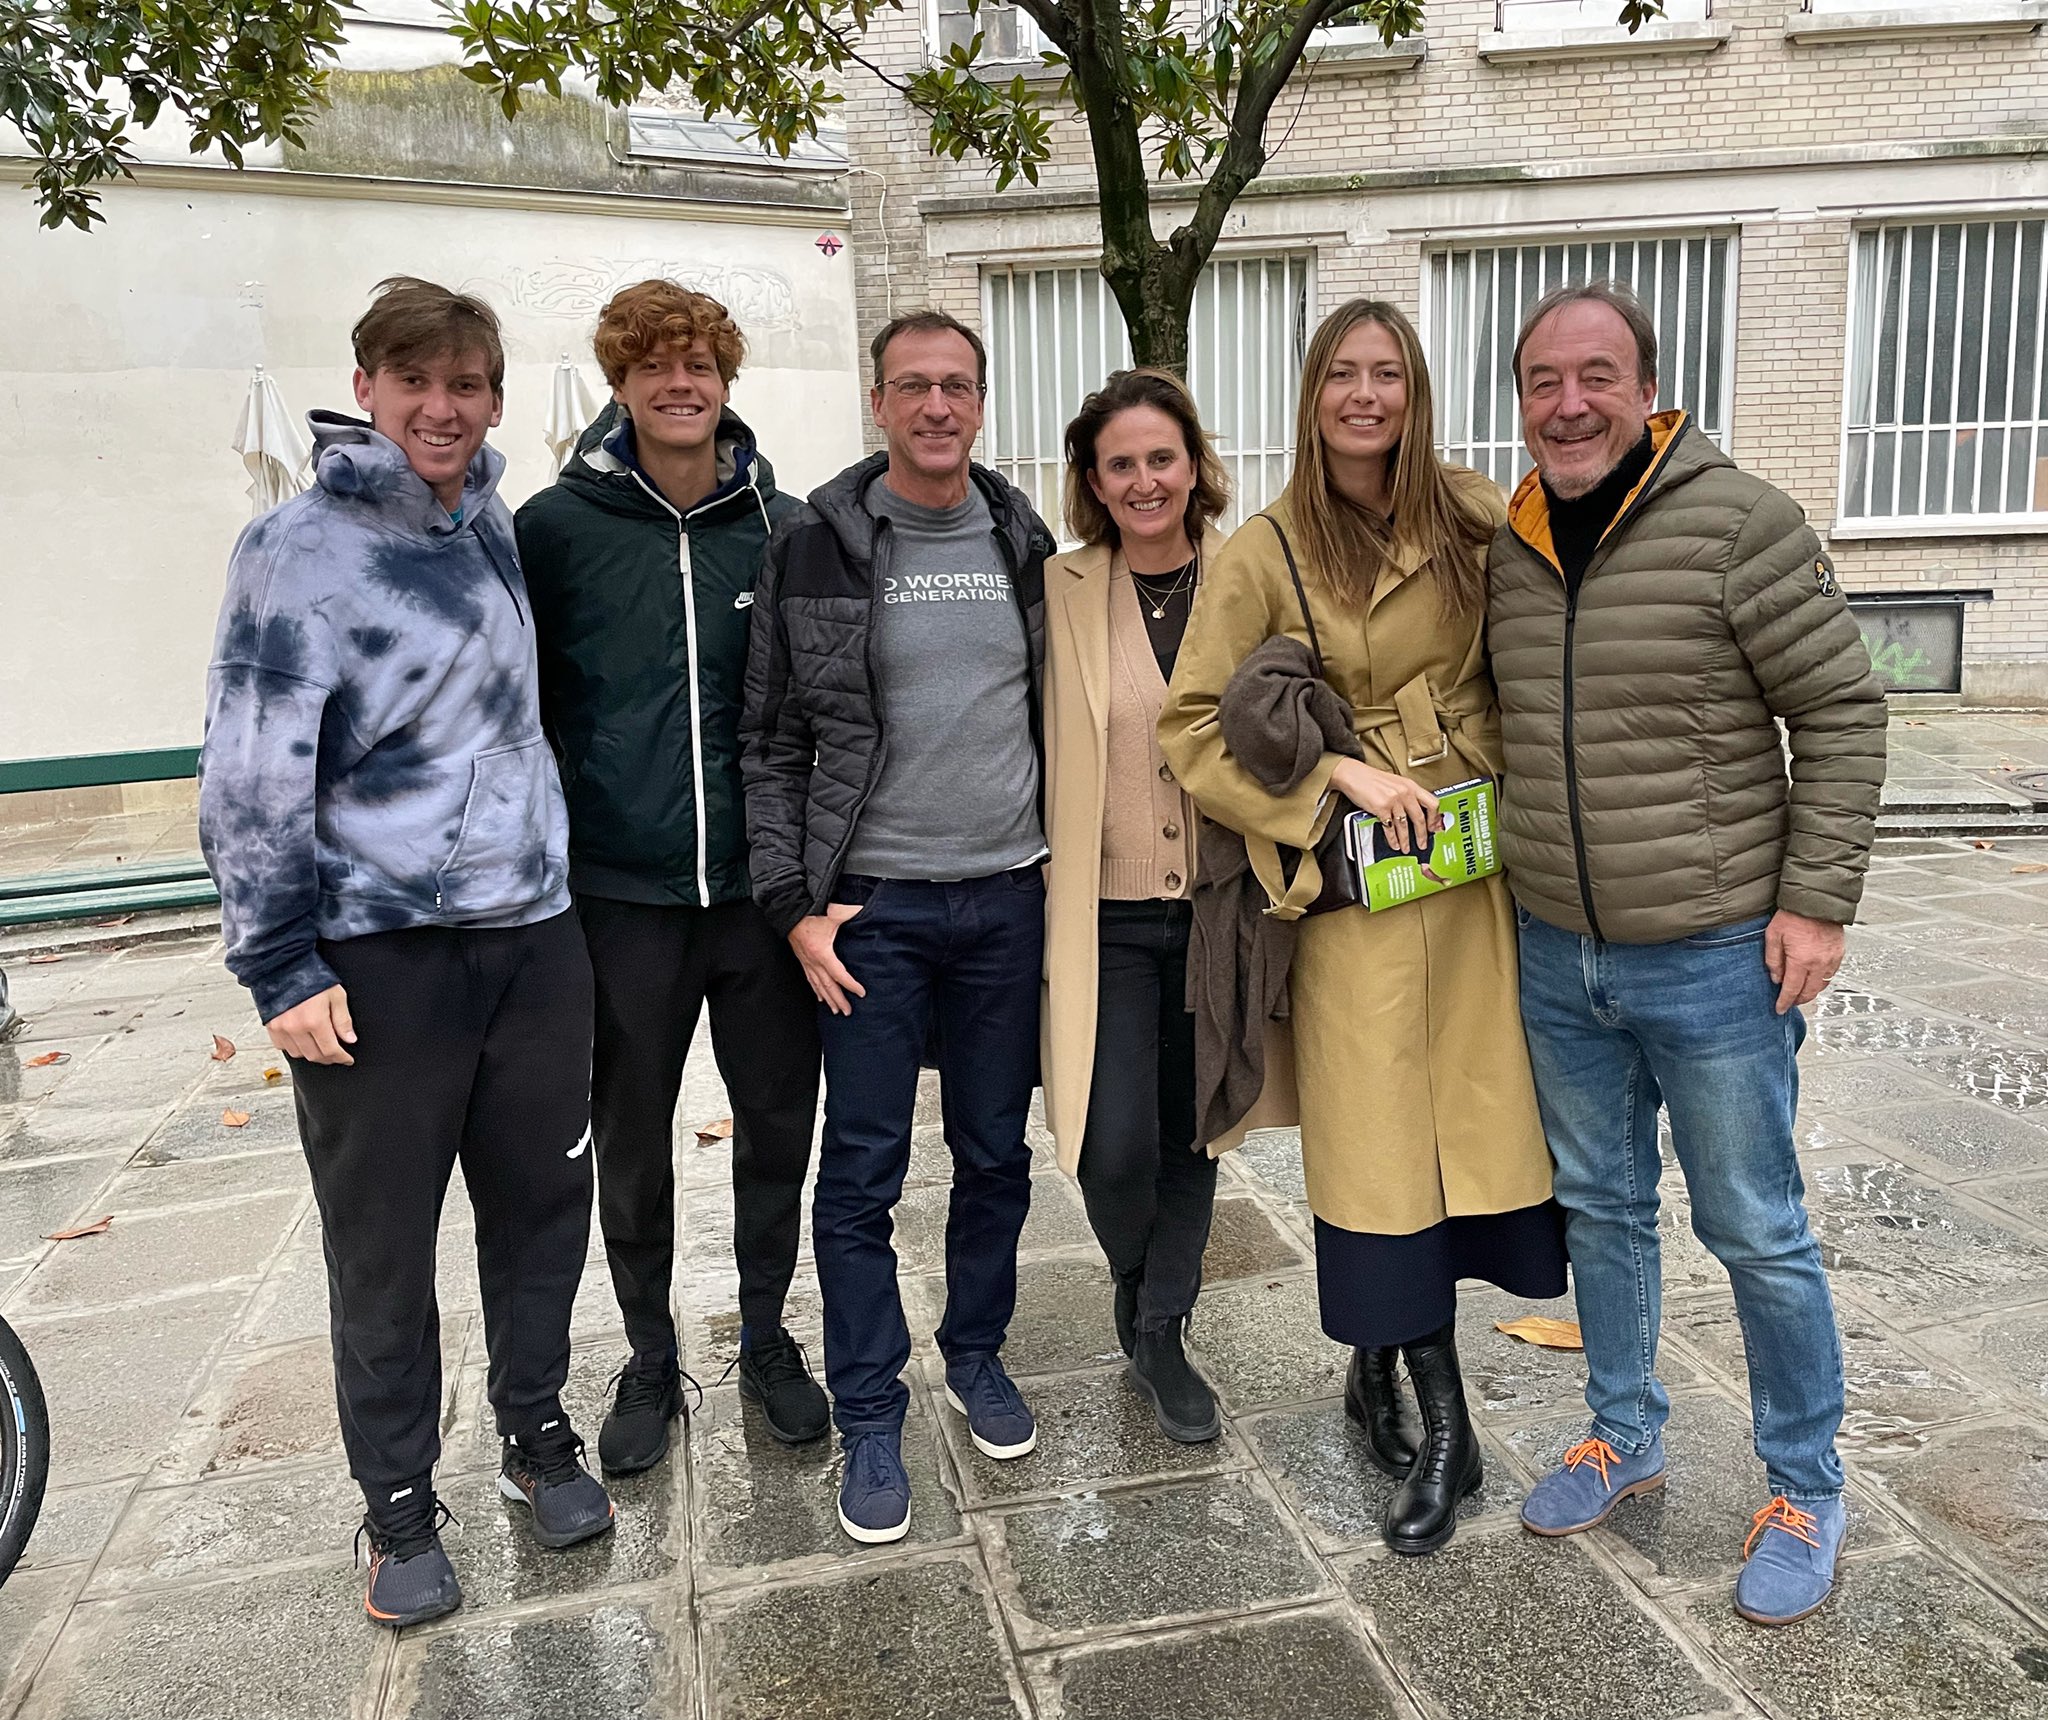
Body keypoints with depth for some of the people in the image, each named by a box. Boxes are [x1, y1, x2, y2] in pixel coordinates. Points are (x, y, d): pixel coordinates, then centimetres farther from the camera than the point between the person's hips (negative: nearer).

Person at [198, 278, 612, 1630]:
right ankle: (401, 1509, 26)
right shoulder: (301, 549, -9)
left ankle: (538, 1436, 35)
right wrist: (283, 968, -12)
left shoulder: (486, 516, 8)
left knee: (542, 1202, 14)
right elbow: (250, 778, -10)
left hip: (533, 934, 5)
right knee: (383, 1248, 8)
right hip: (379, 954, -5)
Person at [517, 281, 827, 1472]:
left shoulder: (784, 526, 2)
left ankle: (767, 1337, 35)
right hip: (622, 892, -1)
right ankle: (651, 1358, 34)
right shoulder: (558, 527, -3)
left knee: (778, 1125, 12)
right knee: (631, 1141, 12)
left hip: (763, 887, 1)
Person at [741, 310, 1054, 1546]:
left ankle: (977, 1353, 35)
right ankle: (872, 1419, 20)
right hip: (872, 906, -3)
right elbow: (773, 741, -2)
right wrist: (793, 902, -8)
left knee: (997, 1152, 14)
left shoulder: (1024, 543, 7)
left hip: (1007, 897, 3)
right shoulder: (818, 547, -3)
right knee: (864, 1172, 3)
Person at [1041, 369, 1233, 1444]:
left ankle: (1160, 1336, 32)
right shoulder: (1059, 594, -2)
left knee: (1190, 1136, 11)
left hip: (1217, 906, 1)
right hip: (1103, 912, -1)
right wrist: (1038, 906, -5)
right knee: (1117, 1147, -5)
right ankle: (1140, 1292, 28)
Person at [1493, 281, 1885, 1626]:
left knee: (1757, 1232, 7)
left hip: (1715, 957, -5)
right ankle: (1626, 1436, 38)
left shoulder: (1738, 522, -12)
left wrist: (1817, 902, -14)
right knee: (1601, 1207, 18)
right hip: (1558, 957, 6)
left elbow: (1843, 711, -10)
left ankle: (1808, 1489, 28)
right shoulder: (1512, 547, 5)